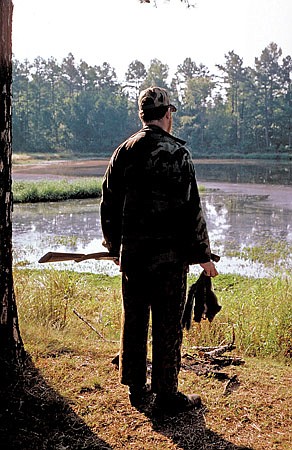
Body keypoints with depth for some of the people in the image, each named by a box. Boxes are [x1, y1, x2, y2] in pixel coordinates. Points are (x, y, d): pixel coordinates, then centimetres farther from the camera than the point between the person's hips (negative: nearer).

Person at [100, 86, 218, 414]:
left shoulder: (123, 152, 6)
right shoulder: (175, 153, -11)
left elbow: (108, 205, 11)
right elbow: (191, 209, -12)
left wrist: (114, 246, 23)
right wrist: (203, 255, -4)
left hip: (131, 255, 6)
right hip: (169, 257, -5)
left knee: (133, 321, 14)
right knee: (167, 326, 4)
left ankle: (136, 389, 26)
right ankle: (167, 395, 13)